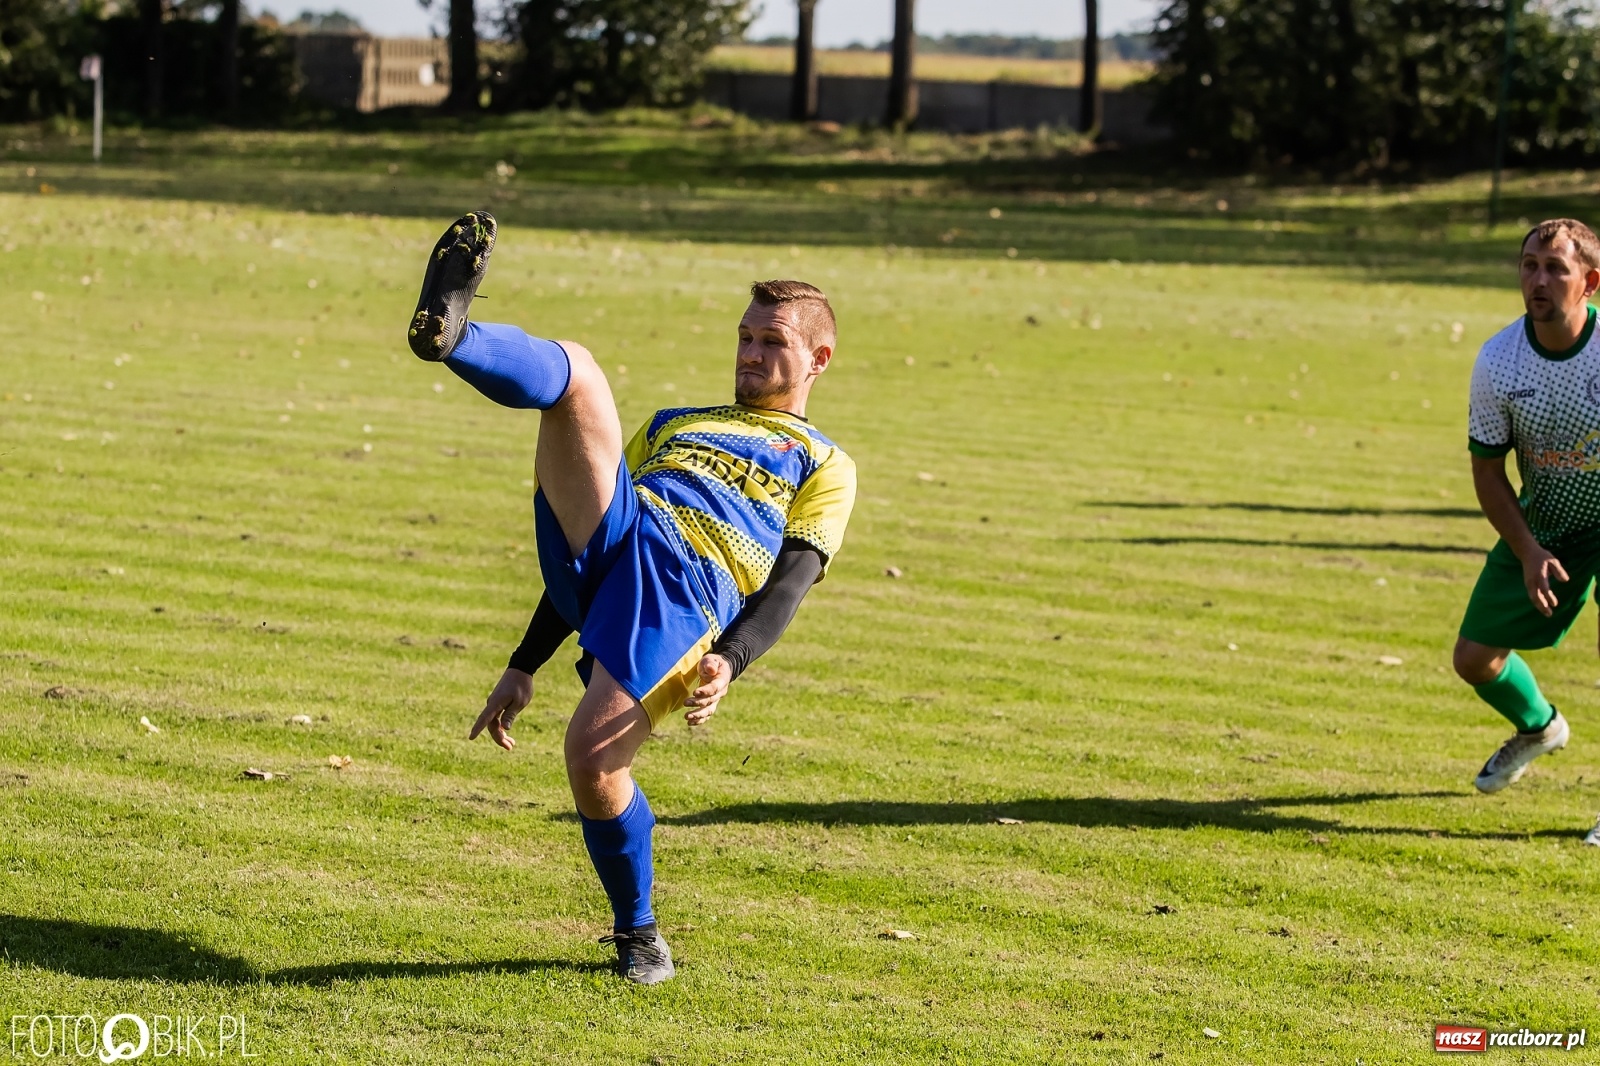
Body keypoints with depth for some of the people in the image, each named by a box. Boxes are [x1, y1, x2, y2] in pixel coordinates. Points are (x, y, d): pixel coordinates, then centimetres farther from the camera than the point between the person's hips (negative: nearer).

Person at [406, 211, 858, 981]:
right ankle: (448, 333, -49)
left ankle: (636, 931, 4)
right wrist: (523, 667, 25)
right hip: (612, 531, 4)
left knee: (592, 760, -23)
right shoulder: (673, 425, 38)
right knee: (574, 370, -16)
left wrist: (729, 660, -14)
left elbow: (790, 581, 7)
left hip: (690, 584, -4)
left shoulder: (824, 467, 25)